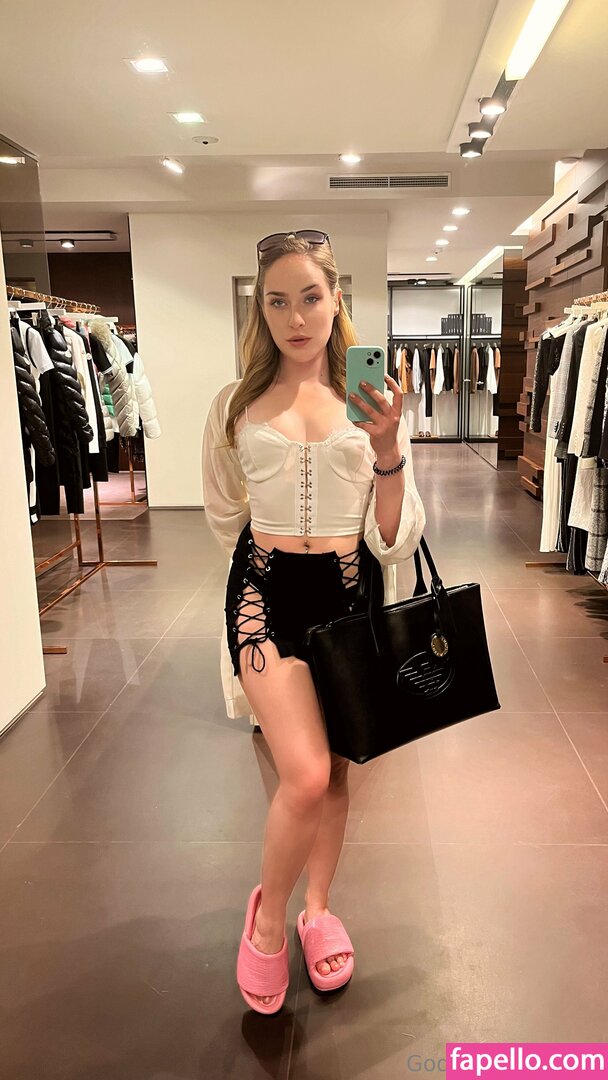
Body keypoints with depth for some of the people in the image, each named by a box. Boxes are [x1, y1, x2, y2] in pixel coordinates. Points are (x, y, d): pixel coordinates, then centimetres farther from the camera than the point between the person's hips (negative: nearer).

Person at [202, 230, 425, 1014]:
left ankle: (318, 909, 41)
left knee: (335, 766, 14)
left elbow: (395, 541, -6)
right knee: (304, 774, -14)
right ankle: (267, 916, 18)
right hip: (266, 591, -1)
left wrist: (387, 450, -19)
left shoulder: (370, 400, -1)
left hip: (347, 593, 2)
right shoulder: (236, 404, -2)